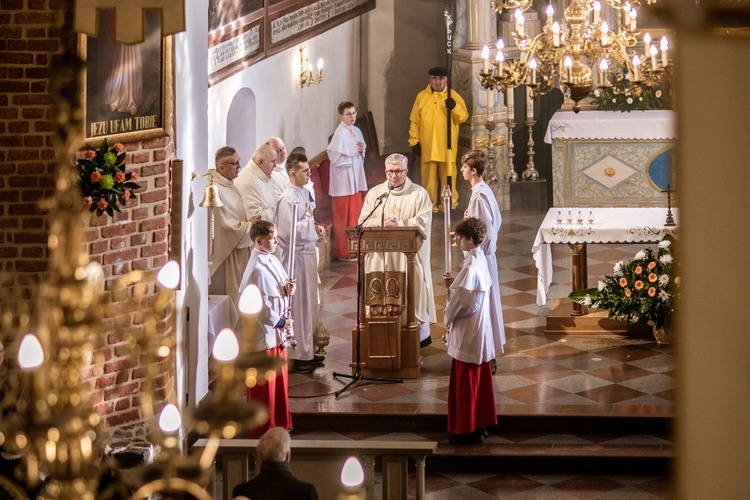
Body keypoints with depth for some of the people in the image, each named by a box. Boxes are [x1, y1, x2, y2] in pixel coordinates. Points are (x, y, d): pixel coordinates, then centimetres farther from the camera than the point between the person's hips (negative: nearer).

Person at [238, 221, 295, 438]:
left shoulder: (272, 261, 7)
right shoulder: (257, 269, -22)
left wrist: (288, 289, -3)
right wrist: (279, 322, -18)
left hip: (278, 332, 9)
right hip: (263, 333, -9)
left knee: (279, 379, 18)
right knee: (264, 383, 2)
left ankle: (280, 423, 31)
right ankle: (263, 430, 12)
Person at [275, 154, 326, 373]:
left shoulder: (304, 193, 11)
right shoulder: (288, 199, -18)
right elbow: (288, 231, -25)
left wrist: (314, 227, 4)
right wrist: (311, 224, -14)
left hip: (308, 252, 9)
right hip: (297, 256, -9)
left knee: (309, 304, 15)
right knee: (299, 306, -2)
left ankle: (307, 351, 25)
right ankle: (298, 357, 5)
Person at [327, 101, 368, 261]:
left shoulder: (357, 131, 8)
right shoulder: (339, 134, -16)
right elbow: (336, 159, -20)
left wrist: (362, 150, -3)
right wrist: (354, 153, -13)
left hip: (356, 180, 8)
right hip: (343, 181, -8)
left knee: (355, 215, 13)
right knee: (343, 218, 1)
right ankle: (343, 252, 9)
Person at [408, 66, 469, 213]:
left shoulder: (454, 96, 3)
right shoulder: (421, 96, 6)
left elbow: (463, 117, -3)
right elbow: (414, 121, 6)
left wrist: (454, 107, -22)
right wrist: (414, 141, 1)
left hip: (447, 146, -1)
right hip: (428, 146, 1)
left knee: (448, 176, 2)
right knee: (429, 177, 5)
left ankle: (450, 204, 10)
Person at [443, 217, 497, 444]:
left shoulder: (471, 267, -24)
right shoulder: (480, 259, 5)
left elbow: (460, 301, -19)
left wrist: (448, 317, -3)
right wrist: (454, 285, 3)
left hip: (468, 332, -9)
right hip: (479, 329, 9)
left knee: (465, 381, 1)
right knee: (479, 378, 16)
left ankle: (467, 429, 9)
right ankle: (480, 424, 25)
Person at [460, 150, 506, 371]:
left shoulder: (479, 195, -22)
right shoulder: (485, 190, 7)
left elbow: (487, 231, -24)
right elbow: (497, 220, 17)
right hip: (486, 255, 10)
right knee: (487, 303, 17)